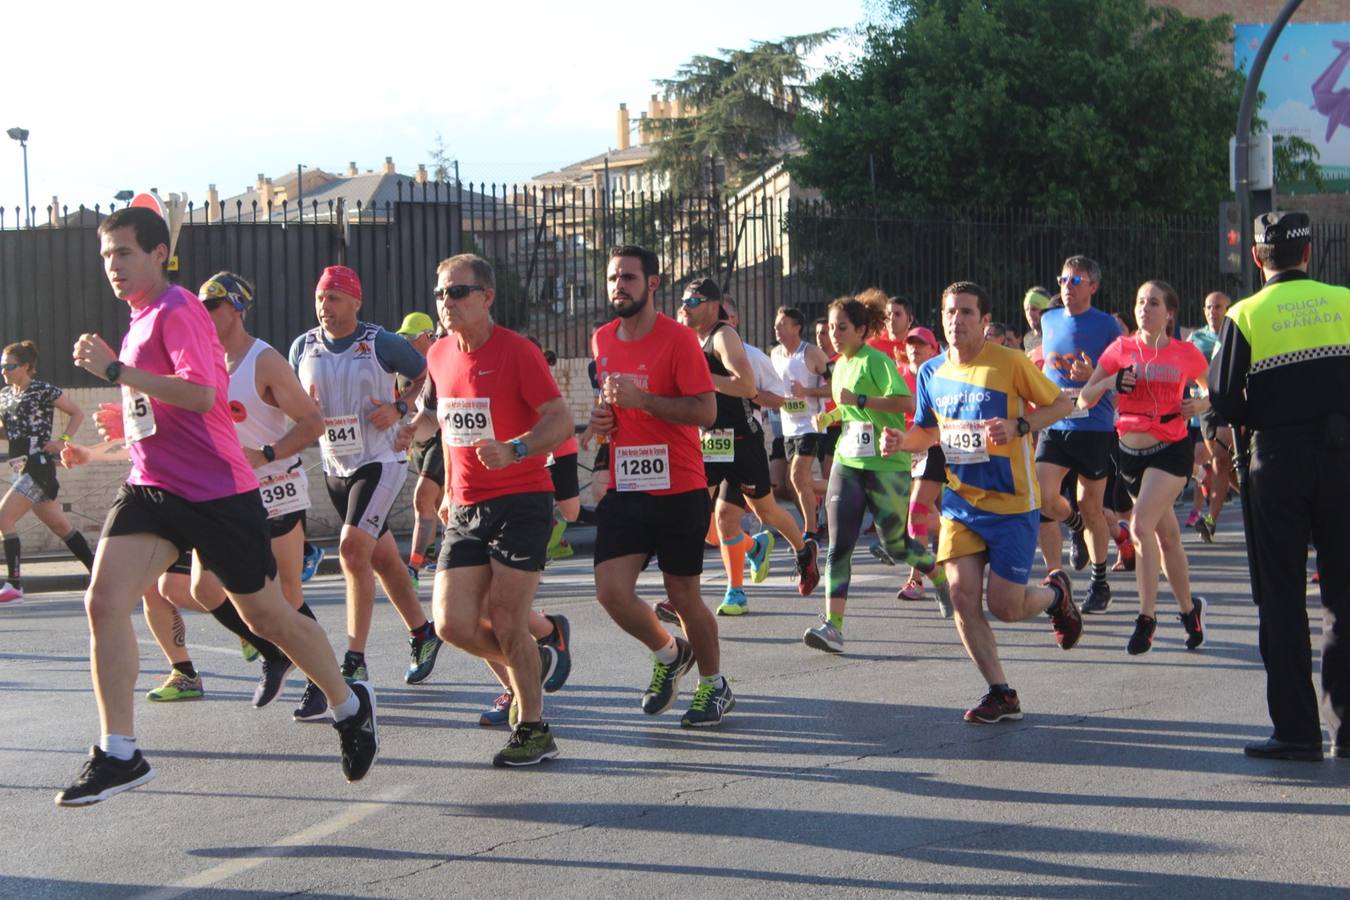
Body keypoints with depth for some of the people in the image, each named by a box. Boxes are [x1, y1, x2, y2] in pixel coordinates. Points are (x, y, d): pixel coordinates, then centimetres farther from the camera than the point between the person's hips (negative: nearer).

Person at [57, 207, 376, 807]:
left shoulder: (177, 311, -13)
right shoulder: (141, 319, 16)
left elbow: (201, 394, -27)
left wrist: (116, 372, -27)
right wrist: (127, 423, 16)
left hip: (216, 492, -8)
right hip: (152, 488, 8)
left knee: (266, 616, 5)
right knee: (103, 601, -11)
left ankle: (348, 706, 29)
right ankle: (118, 754, -7)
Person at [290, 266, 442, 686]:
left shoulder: (382, 343, -9)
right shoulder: (303, 347, 4)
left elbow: (429, 376, 3)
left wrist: (399, 407, -12)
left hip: (380, 462, -6)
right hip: (334, 467, 6)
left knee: (353, 549, -19)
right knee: (381, 557, 15)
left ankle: (355, 662, -15)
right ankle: (422, 634, 33)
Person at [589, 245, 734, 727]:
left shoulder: (678, 338, -11)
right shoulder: (602, 340, 9)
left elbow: (706, 411, -16)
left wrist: (641, 399, -24)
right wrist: (602, 416, 4)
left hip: (678, 491, -5)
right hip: (624, 488, 5)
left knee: (683, 596, 5)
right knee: (611, 591, -8)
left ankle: (714, 683, 28)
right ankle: (669, 654, 21)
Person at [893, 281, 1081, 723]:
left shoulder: (1010, 362, -10)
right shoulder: (932, 372, 5)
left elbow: (1062, 404, -2)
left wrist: (1018, 426, -18)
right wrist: (901, 441, -3)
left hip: (1011, 503, -4)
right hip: (960, 501, 4)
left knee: (1004, 605, -6)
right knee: (962, 591, -10)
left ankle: (1055, 593, 30)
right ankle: (1001, 694, 3)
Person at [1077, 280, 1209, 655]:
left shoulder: (1186, 353, -2)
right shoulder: (1121, 349, 2)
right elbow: (1084, 400, 3)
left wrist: (1199, 405, -7)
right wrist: (1111, 381, -15)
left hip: (1171, 450, -3)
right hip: (1131, 452, 4)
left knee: (1140, 526, -20)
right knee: (1166, 535, 13)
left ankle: (1147, 617, -13)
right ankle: (1189, 609, 31)